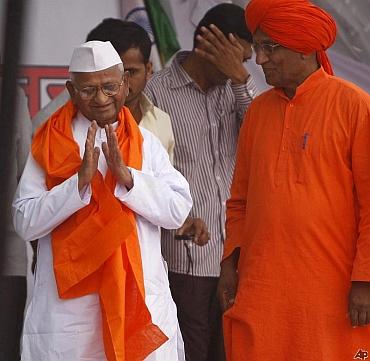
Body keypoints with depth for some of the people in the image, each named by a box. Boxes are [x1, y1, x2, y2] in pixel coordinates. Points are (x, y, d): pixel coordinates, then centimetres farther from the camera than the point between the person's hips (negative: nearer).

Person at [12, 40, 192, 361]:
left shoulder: (146, 144, 8)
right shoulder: (51, 145, 2)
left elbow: (178, 212, -2)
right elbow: (25, 224, -6)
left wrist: (126, 175, -15)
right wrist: (80, 180, -17)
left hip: (141, 300, 2)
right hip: (67, 306, -1)